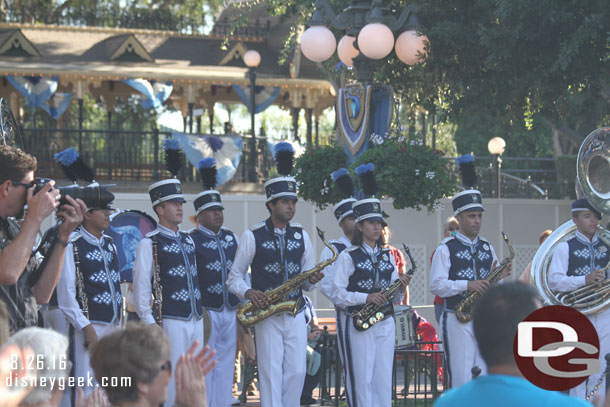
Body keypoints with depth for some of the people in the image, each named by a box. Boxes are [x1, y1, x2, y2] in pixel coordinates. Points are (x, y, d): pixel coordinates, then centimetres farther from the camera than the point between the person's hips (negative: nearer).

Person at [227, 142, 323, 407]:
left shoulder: (301, 236, 9)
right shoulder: (253, 236, -2)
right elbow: (234, 278, 2)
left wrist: (311, 280, -8)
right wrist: (249, 293, -18)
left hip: (296, 314, 4)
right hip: (267, 315, -4)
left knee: (296, 372, 1)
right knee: (271, 374, -5)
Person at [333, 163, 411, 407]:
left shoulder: (386, 256, 12)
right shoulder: (348, 256, -3)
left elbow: (394, 299, 15)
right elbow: (339, 295, -9)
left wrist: (400, 287, -6)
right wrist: (366, 297, -19)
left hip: (385, 324, 5)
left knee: (384, 381, 5)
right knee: (362, 381, -4)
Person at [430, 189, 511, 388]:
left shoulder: (487, 248, 16)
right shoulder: (446, 249, -1)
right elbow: (436, 285, -10)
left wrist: (500, 277, -3)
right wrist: (467, 285, -21)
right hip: (457, 321, -5)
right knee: (461, 380, -7)